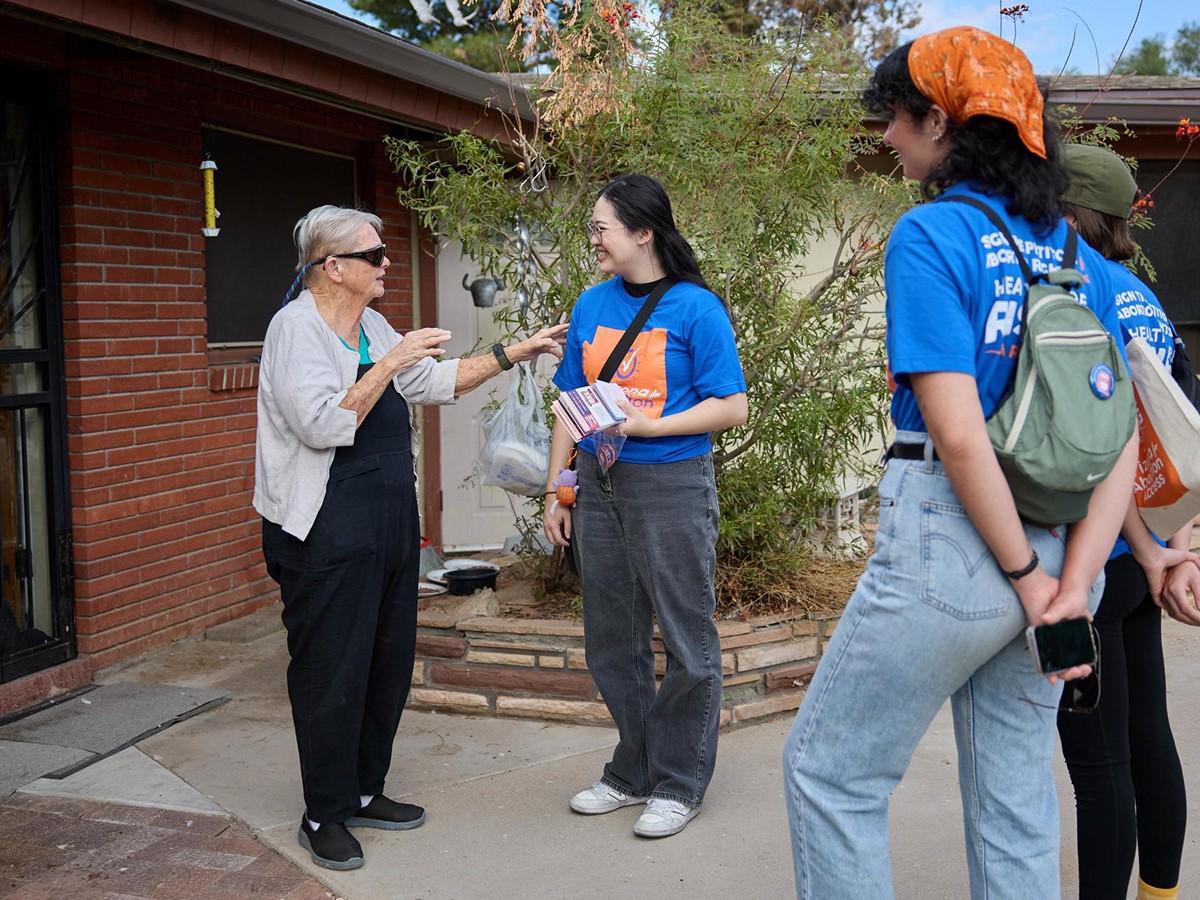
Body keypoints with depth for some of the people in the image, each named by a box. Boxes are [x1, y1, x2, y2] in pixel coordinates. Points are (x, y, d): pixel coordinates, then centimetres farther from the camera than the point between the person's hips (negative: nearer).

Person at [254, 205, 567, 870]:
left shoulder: (372, 327, 14)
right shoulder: (296, 327, -13)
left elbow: (436, 382, 21)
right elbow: (323, 423, -24)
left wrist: (515, 353, 17)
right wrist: (389, 364, -22)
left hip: (388, 523, 9)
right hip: (327, 533, -9)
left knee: (389, 659, 14)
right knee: (332, 671, -1)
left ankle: (364, 792, 29)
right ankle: (324, 816, 13)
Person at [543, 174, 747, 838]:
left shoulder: (695, 308, -9)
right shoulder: (592, 305, 8)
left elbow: (731, 408, -11)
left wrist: (645, 426, -19)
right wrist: (556, 491, 9)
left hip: (670, 486, -6)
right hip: (598, 485, 6)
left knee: (687, 642, 3)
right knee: (611, 640, 14)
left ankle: (679, 784, 19)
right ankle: (634, 771, 30)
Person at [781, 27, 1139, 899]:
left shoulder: (931, 236, -12)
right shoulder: (1080, 255, 9)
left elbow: (958, 434, -20)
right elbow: (1121, 440, 3)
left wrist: (1028, 575, -10)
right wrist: (1073, 583, -3)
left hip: (949, 539, -7)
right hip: (1058, 542, 7)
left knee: (828, 772, 9)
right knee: (1015, 795, 17)